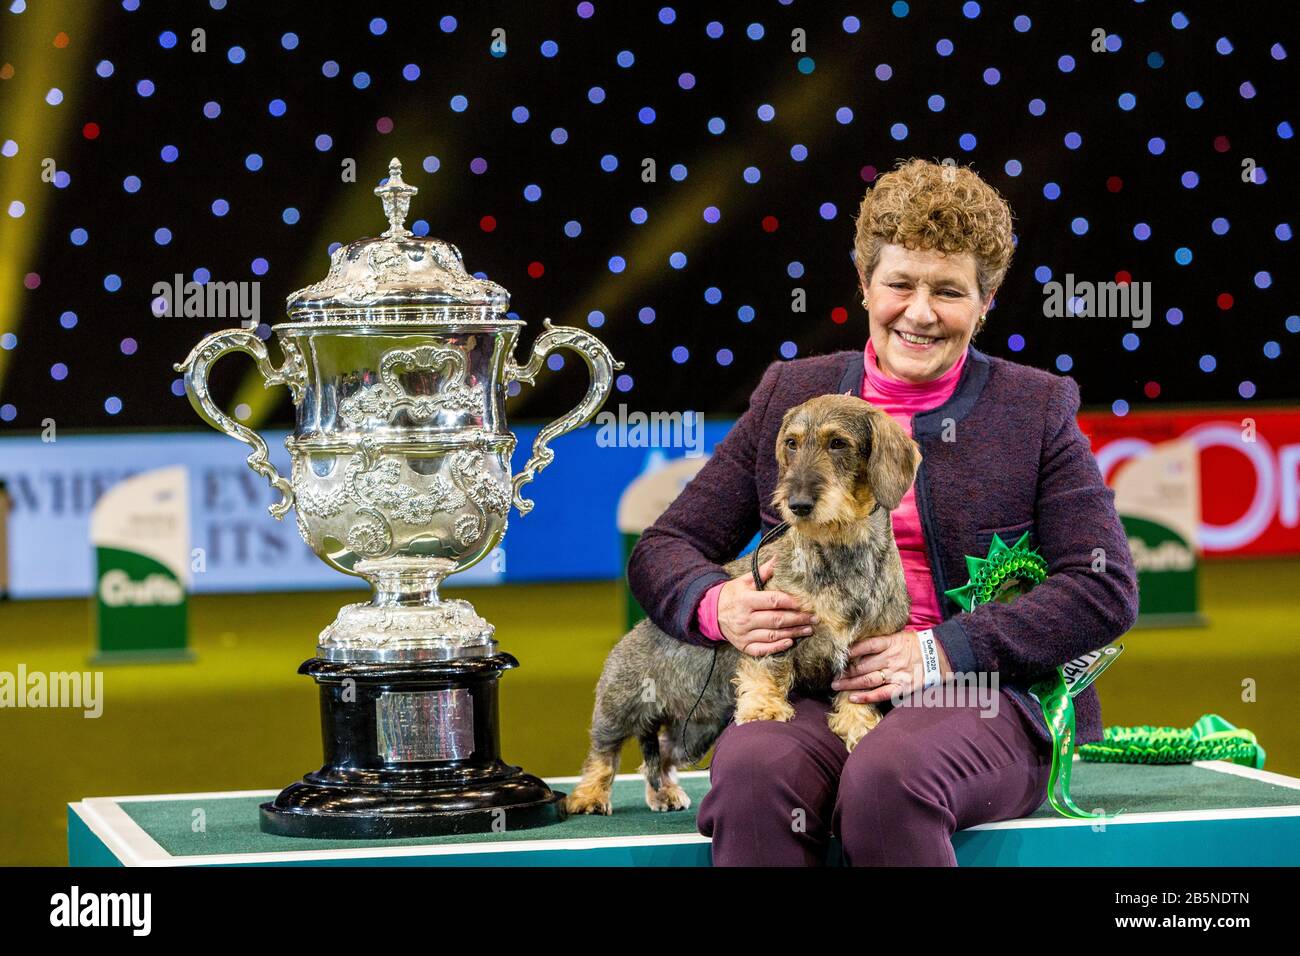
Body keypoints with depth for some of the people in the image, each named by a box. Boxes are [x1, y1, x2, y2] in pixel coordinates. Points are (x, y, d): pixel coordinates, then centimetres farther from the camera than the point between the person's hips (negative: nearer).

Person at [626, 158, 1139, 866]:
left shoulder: (1037, 409, 10)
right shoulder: (791, 397, 17)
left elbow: (1105, 588, 1)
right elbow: (663, 548, 17)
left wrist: (944, 652, -11)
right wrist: (717, 606, -8)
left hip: (979, 700, -2)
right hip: (811, 694, 2)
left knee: (889, 779, -38)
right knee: (752, 776, -34)